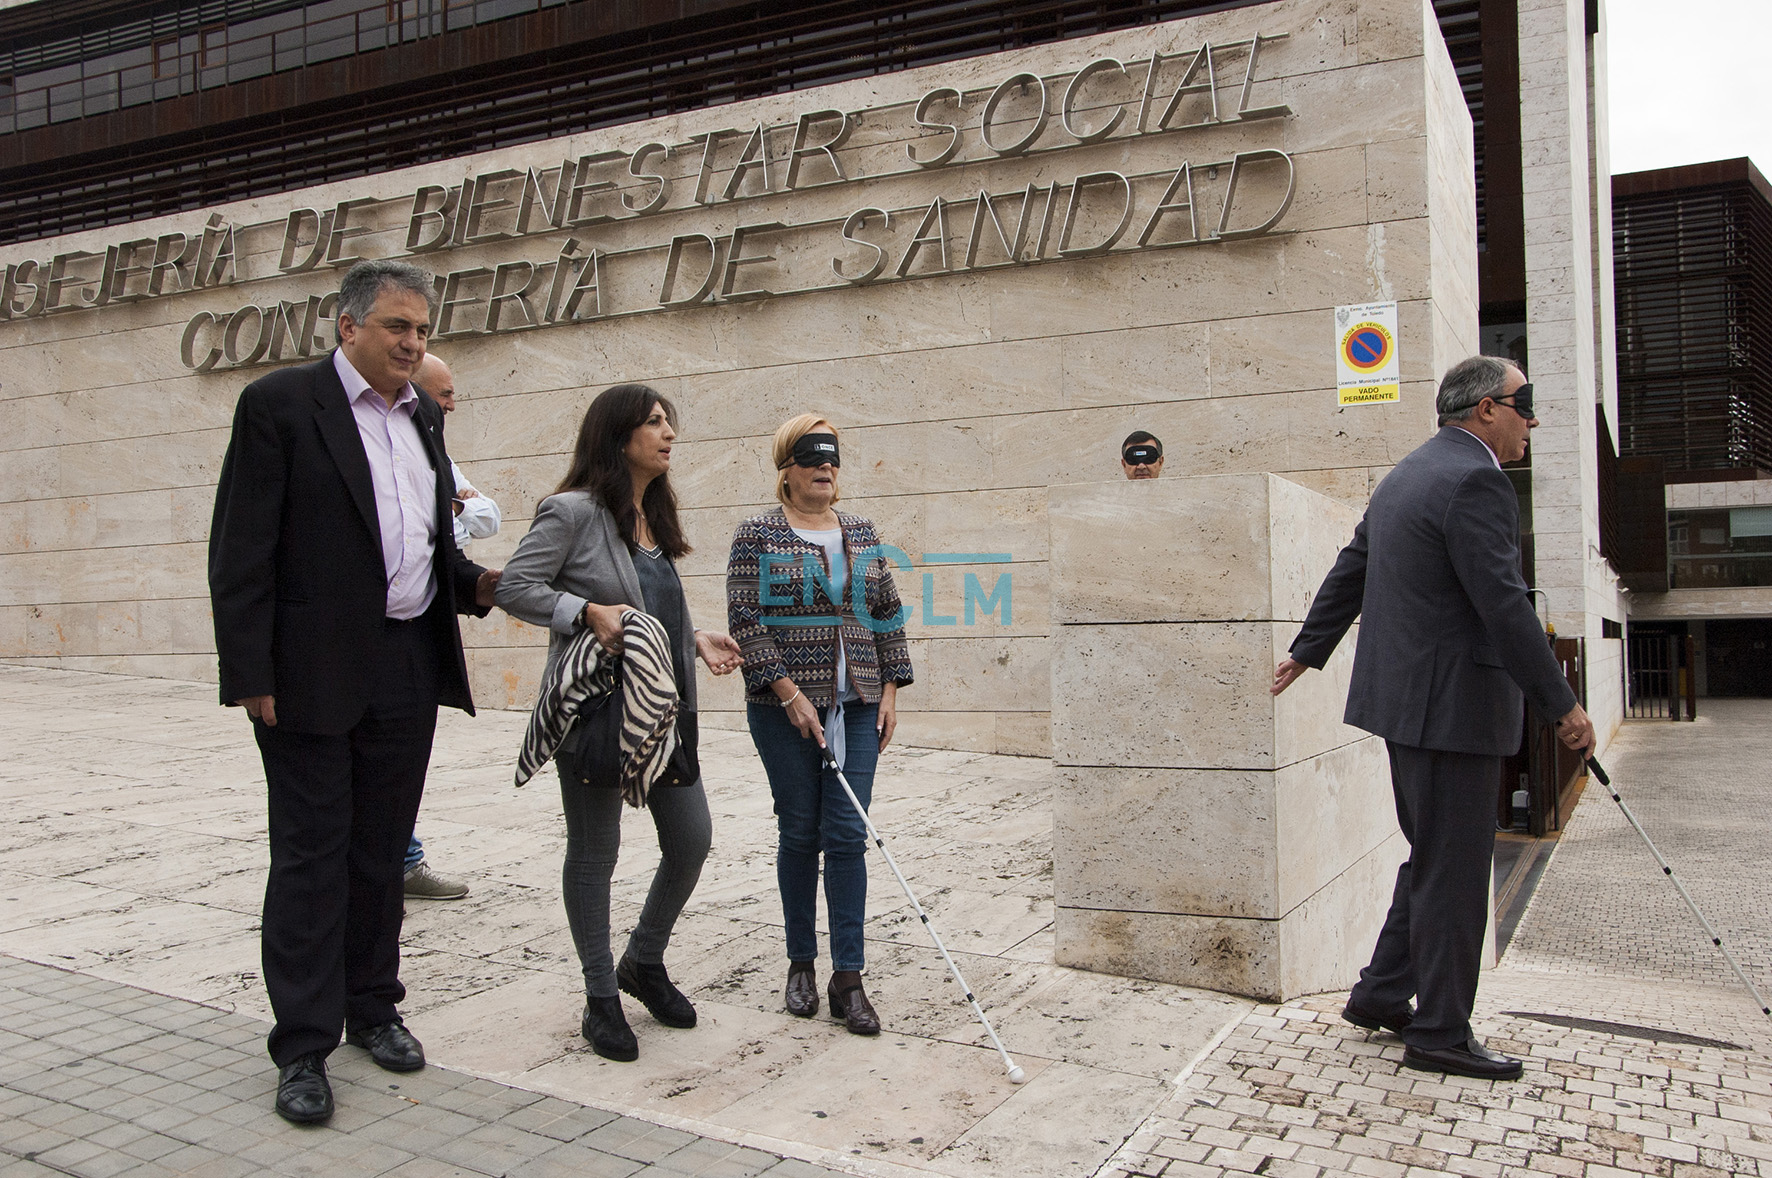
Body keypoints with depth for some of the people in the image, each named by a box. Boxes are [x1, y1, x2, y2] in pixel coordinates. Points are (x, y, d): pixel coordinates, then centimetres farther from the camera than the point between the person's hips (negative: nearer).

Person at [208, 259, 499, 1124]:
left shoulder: (422, 417, 14)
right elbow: (241, 552, -10)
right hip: (315, 672, -6)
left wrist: (479, 584, 2)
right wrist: (252, 675, -15)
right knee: (311, 855, 1)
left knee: (381, 849, 15)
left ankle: (372, 1007, 29)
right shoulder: (281, 403, -6)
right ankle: (303, 1046, 12)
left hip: (410, 668, 6)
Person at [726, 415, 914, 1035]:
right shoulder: (758, 535, -1)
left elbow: (888, 614, 13)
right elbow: (746, 620, -8)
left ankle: (847, 977, 5)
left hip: (857, 704, 3)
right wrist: (790, 693, -14)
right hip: (785, 706, -3)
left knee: (848, 835, -1)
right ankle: (801, 965, 22)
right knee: (800, 834, 6)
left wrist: (890, 689, 6)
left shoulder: (861, 533, 12)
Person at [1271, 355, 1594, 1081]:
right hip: (1450, 705, -10)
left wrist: (1307, 652, 31)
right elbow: (1503, 605, -20)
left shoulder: (1408, 475, 15)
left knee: (1433, 859, 20)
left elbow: (1350, 570, 22)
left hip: (1406, 696, 10)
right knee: (1452, 872, 1)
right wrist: (1560, 703, -13)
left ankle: (1381, 996, 27)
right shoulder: (1475, 480, -16)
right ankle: (1439, 1034, 12)